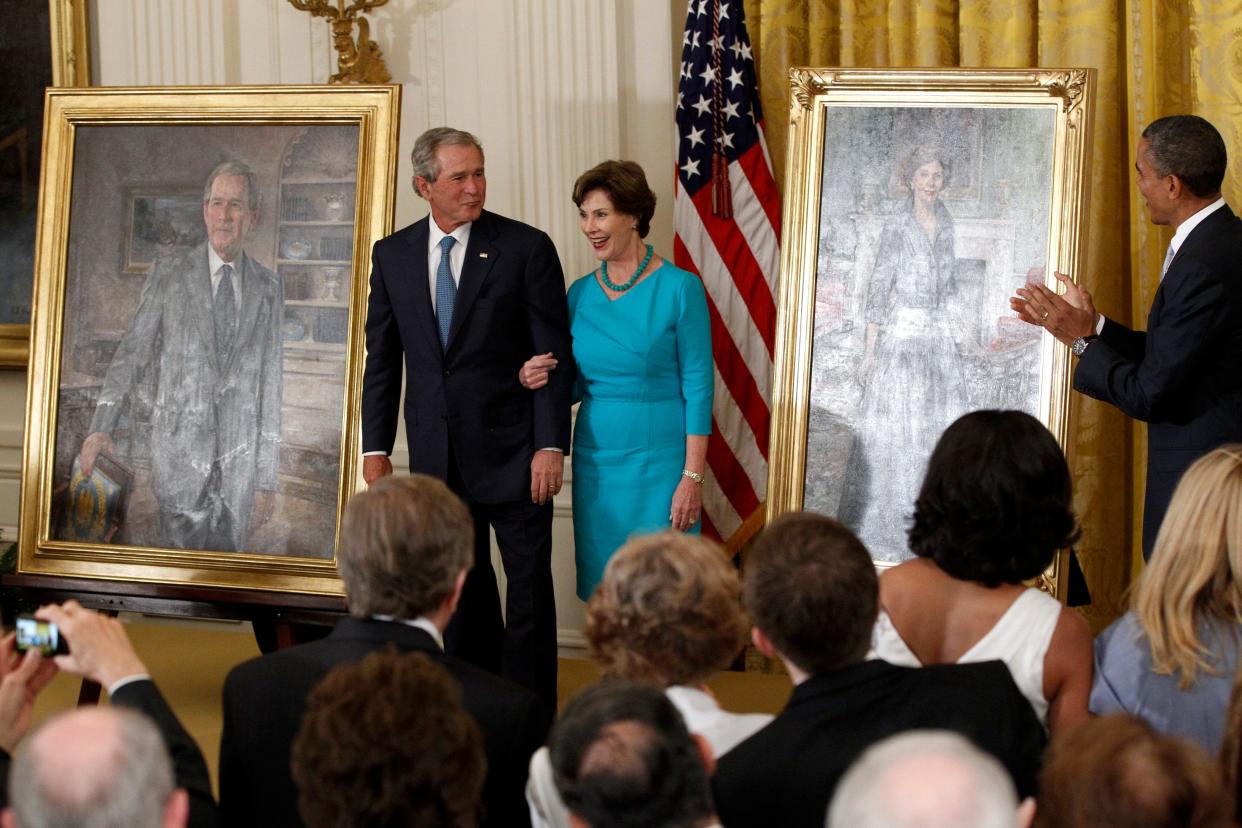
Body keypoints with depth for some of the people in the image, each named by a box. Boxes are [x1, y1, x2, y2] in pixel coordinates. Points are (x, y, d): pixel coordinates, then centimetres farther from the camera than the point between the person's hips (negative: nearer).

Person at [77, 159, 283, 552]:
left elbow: (270, 384, 8)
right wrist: (102, 426, -16)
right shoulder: (169, 277, 2)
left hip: (239, 461, 2)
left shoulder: (269, 288, 7)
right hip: (181, 451, -2)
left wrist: (267, 478, 7)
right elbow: (132, 354, -1)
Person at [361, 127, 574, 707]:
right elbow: (382, 358, 11)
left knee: (529, 587, 0)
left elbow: (555, 354, -6)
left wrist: (551, 445, -13)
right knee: (460, 589, 11)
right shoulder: (392, 255, 6)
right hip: (436, 456, 4)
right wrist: (376, 447, 6)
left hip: (511, 449, -4)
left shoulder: (526, 248, -5)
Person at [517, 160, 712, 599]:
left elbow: (698, 388, -8)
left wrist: (693, 478, -13)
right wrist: (539, 379, -6)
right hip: (595, 460, 5)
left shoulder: (679, 289, -7)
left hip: (658, 463, -5)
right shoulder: (580, 294, 8)